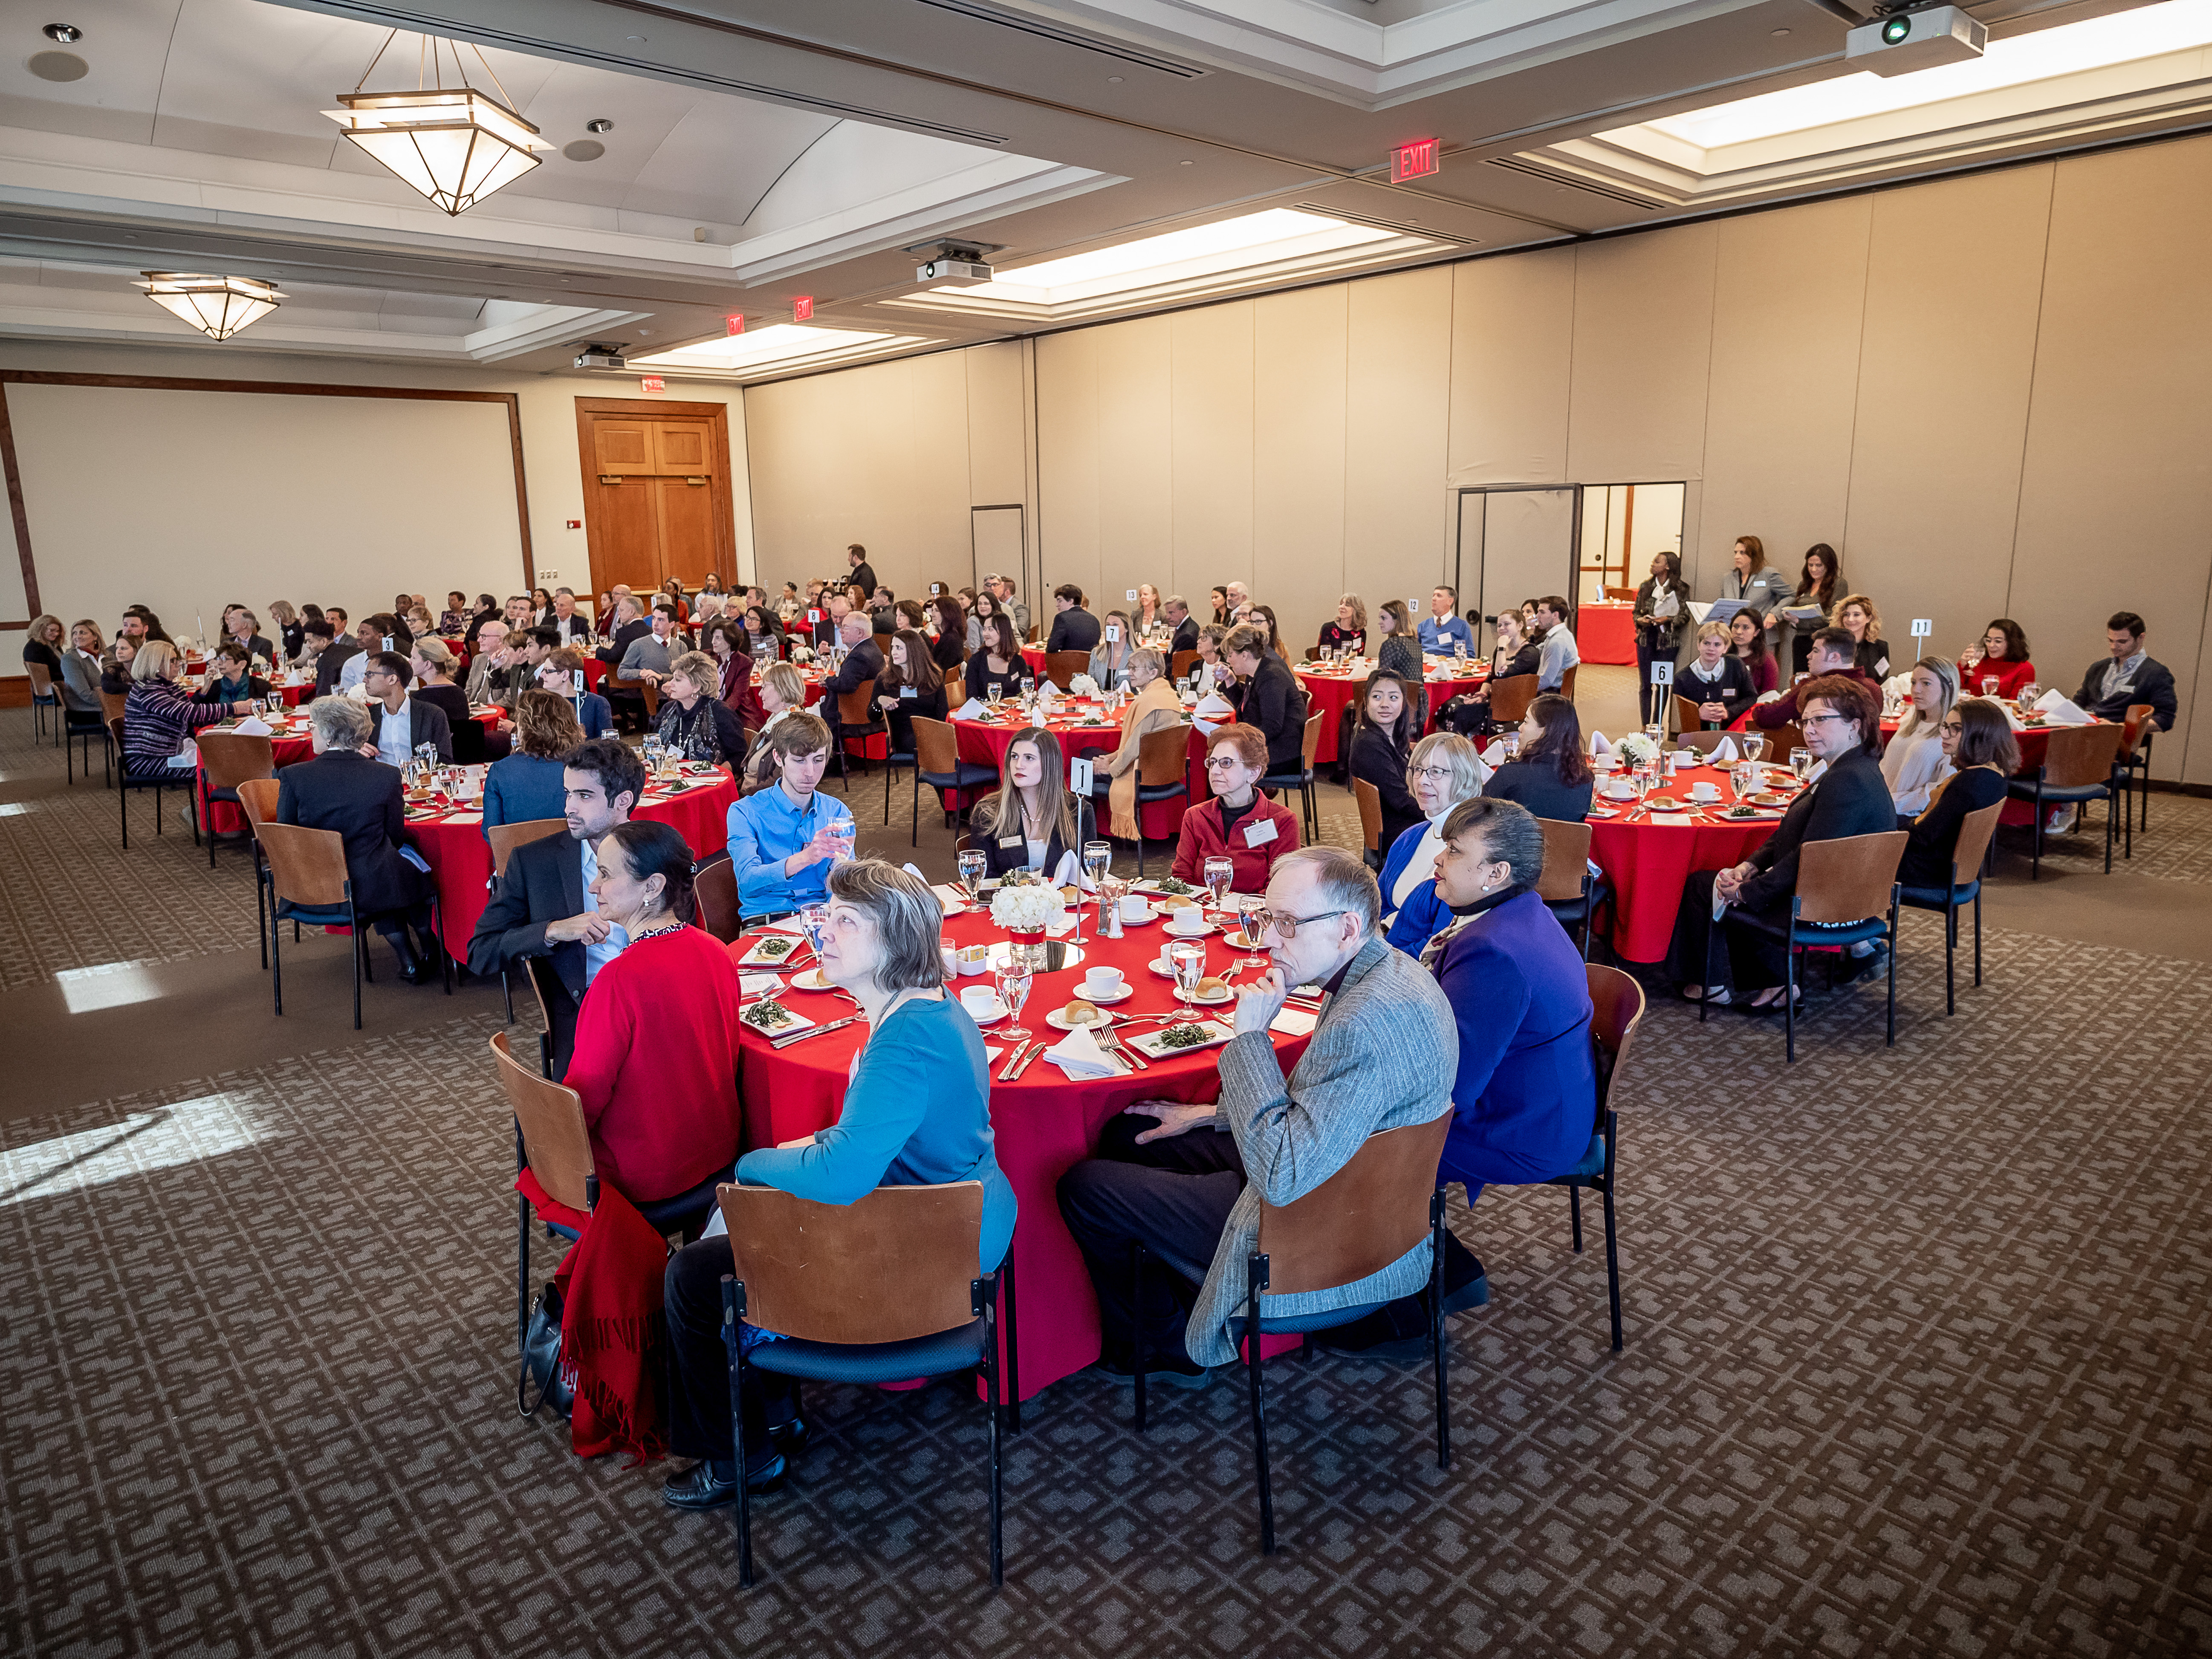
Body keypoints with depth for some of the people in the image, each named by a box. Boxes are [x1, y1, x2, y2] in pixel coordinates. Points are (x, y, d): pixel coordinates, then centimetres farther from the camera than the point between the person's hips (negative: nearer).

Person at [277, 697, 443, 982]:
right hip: (369, 889, -2)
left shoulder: (292, 776, -12)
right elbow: (397, 837, -2)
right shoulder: (386, 776, -14)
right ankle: (431, 956, 42)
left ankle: (408, 961, 31)